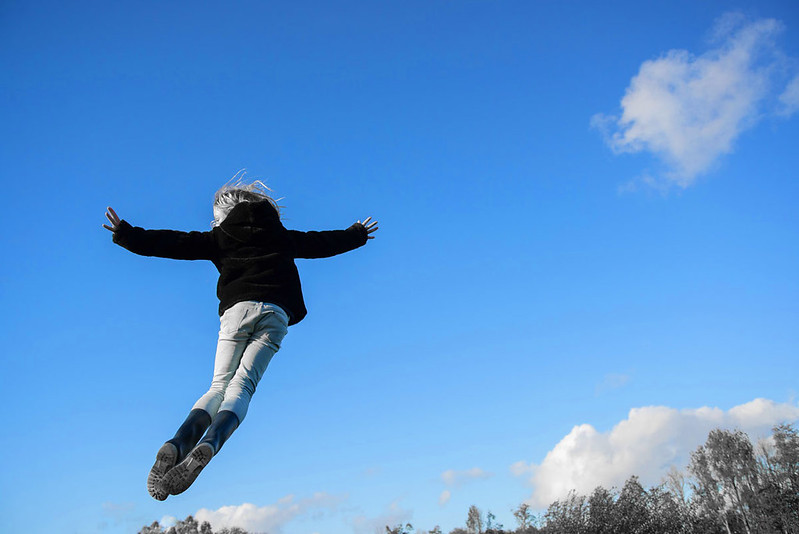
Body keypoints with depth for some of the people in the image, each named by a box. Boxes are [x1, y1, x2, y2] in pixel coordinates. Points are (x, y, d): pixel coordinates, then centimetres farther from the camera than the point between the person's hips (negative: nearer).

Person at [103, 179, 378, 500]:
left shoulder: (220, 237, 22)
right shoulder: (282, 236, 29)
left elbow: (174, 243, 16)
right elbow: (323, 243, 40)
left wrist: (127, 235, 23)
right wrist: (356, 234, 57)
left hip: (237, 309, 0)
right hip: (276, 313, 1)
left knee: (219, 385, 4)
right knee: (241, 386, -9)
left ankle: (176, 446, -20)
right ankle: (208, 446, -36)